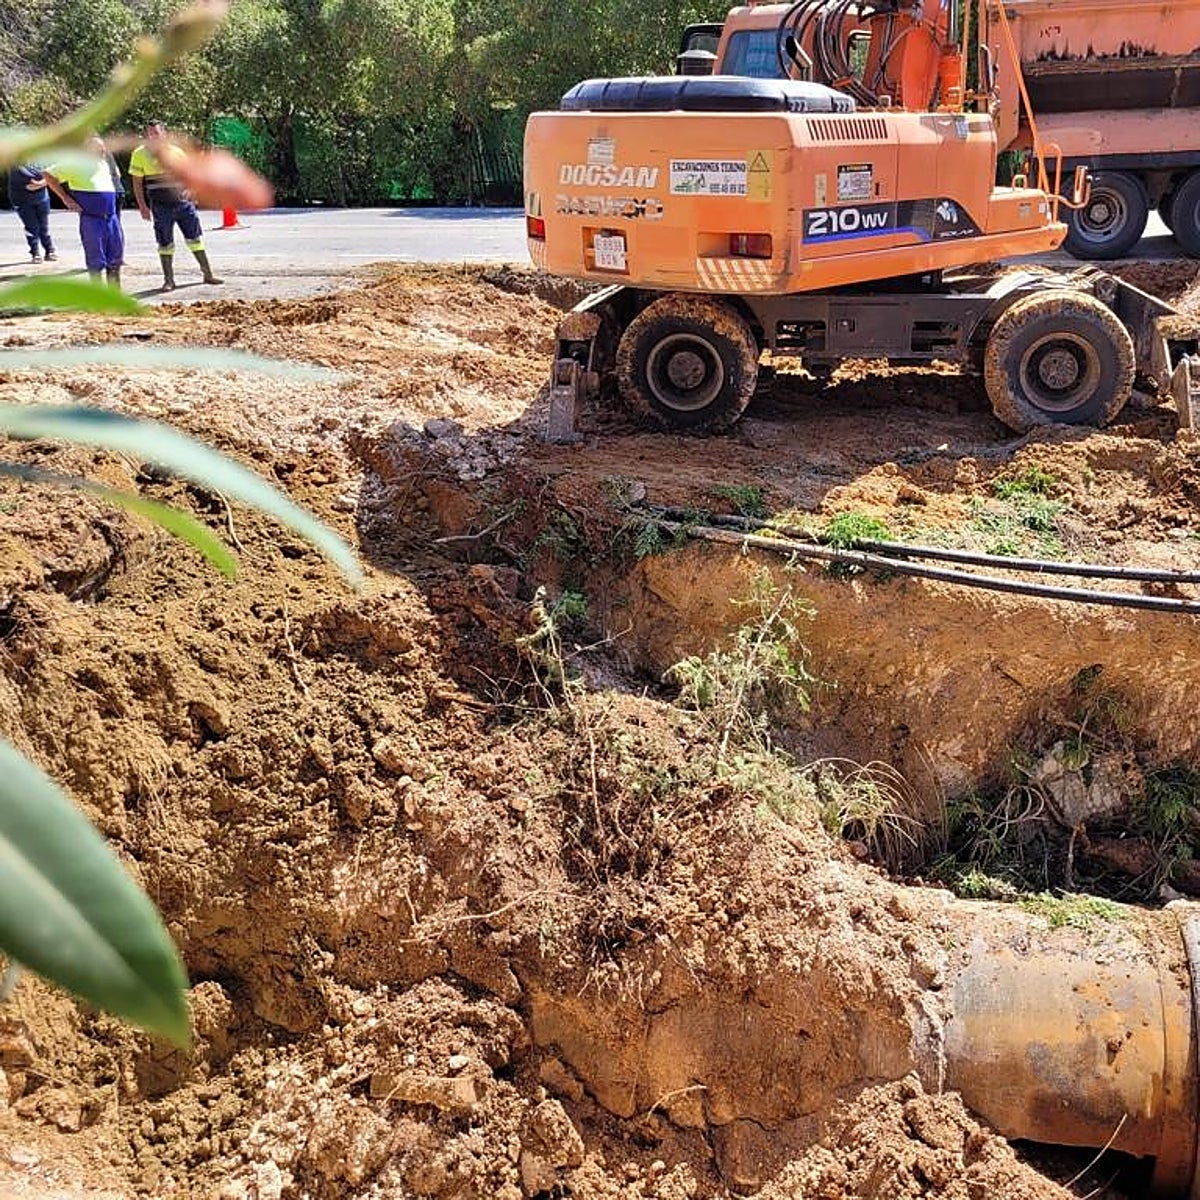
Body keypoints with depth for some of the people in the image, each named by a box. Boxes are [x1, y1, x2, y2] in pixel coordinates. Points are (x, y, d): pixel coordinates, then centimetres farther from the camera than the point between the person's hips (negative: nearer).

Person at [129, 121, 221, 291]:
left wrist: (188, 190, 0)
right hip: (161, 206, -2)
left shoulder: (176, 151, 7)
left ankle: (208, 274, 15)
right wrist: (142, 207, -4)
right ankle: (169, 280, 10)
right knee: (165, 243, 2)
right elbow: (137, 183, 2)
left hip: (183, 202, 2)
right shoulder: (140, 154, 0)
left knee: (195, 237, 5)